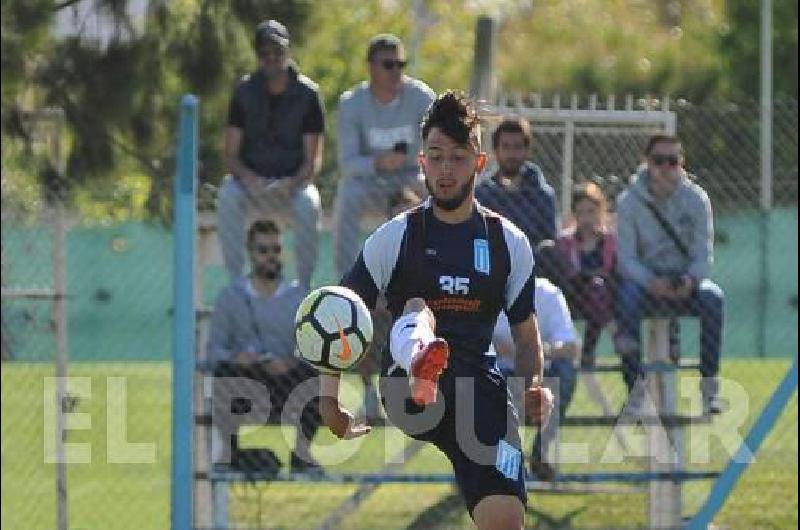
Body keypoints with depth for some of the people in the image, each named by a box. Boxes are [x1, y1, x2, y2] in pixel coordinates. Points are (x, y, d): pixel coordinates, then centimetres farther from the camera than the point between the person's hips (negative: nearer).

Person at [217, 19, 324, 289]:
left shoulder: (307, 94, -3)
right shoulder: (245, 92, 1)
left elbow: (313, 160, -5)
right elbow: (231, 154, 0)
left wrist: (291, 183, -25)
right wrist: (249, 179, -22)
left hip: (294, 181, -1)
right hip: (251, 179, 1)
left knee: (308, 205, -35)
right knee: (228, 197, -32)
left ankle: (304, 285, -27)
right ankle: (235, 283, -31)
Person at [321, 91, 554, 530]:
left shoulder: (509, 242, 12)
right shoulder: (395, 237, 6)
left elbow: (526, 332, 19)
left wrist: (535, 385, 0)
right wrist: (329, 399, -5)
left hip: (481, 385, 2)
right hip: (405, 391, -2)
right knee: (416, 309, -33)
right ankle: (422, 375, -69)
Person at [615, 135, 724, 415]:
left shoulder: (696, 199, 0)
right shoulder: (629, 202, -3)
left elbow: (704, 254, -3)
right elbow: (626, 258, -8)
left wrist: (690, 280, -25)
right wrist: (652, 283, -27)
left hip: (687, 279, 1)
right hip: (644, 277, -1)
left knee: (713, 297, -32)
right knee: (626, 296, -35)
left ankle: (710, 387, -25)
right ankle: (635, 388, -33)